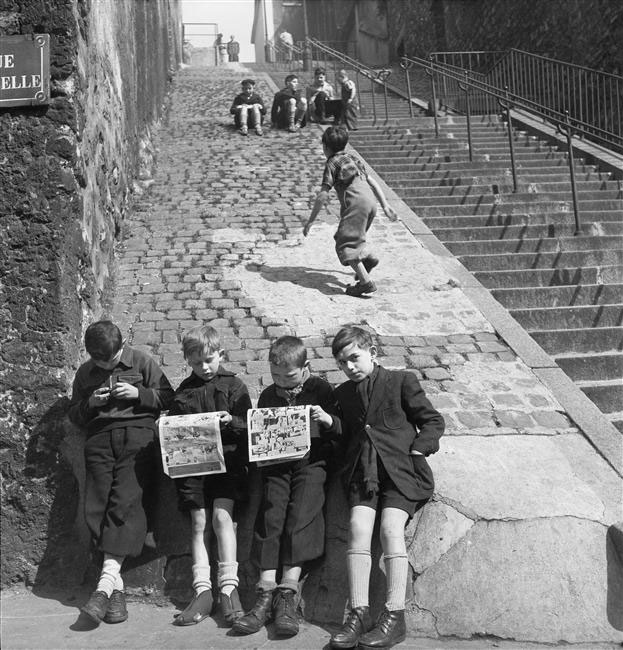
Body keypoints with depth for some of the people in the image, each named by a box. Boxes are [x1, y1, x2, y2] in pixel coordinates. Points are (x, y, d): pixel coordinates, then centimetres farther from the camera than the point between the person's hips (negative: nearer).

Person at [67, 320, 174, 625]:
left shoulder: (142, 362, 10)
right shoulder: (85, 373, 20)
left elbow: (168, 397, 9)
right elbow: (74, 415, 23)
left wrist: (138, 393, -7)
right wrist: (90, 403, 2)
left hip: (137, 434, -3)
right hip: (100, 438, 4)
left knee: (125, 502, -21)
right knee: (96, 506, -13)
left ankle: (105, 582, -27)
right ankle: (116, 586, -11)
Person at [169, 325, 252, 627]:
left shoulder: (233, 386, 6)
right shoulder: (183, 393, 13)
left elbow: (249, 425, 2)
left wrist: (231, 421, -17)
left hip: (228, 458, -3)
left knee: (221, 515, -17)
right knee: (198, 523, -2)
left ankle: (229, 588, -14)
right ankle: (202, 591, -1)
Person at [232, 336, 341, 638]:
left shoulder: (321, 390, 6)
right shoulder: (268, 395, 18)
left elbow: (343, 432, 6)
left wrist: (329, 420, -15)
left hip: (311, 460, -3)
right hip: (276, 463, 3)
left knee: (300, 516, -25)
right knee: (270, 514, -20)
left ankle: (288, 593, -28)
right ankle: (266, 594, -26)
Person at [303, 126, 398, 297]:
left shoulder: (332, 163, 4)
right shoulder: (352, 159, 26)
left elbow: (323, 196, -4)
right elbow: (373, 183, 24)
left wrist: (310, 221, -1)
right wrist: (385, 205, 27)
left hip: (356, 203, -8)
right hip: (371, 201, 8)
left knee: (345, 245, -7)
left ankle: (366, 282, -18)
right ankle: (368, 257, 9)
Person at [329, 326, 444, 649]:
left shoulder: (401, 380, 9)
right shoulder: (342, 395, 22)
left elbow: (433, 421, 9)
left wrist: (417, 449, -5)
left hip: (400, 468, -3)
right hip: (361, 470, 3)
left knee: (390, 529, -22)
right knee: (358, 527, -20)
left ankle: (394, 615, -21)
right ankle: (359, 613, -21)